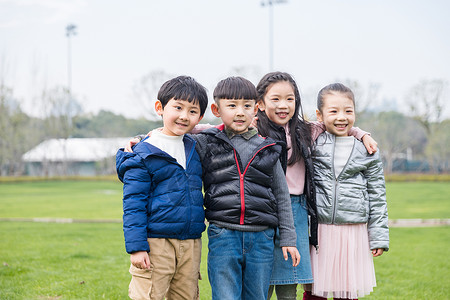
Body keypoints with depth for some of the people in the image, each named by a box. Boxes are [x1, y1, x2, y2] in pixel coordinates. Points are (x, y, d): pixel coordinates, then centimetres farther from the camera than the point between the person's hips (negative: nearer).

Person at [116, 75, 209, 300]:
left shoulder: (195, 148, 13)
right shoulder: (144, 155, -6)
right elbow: (133, 204, -8)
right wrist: (136, 247, -14)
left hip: (190, 243, 6)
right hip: (156, 241, -6)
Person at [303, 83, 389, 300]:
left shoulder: (366, 150, 4)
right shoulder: (313, 142, 1)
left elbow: (377, 195, 6)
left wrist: (379, 237, 4)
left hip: (354, 230, 1)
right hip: (318, 228, 0)